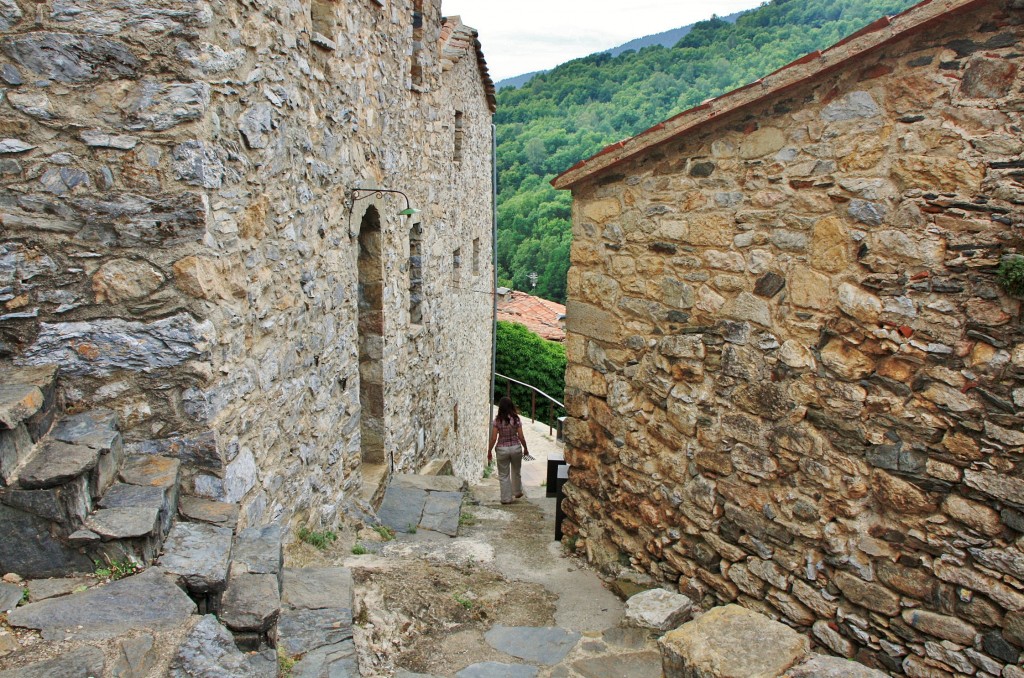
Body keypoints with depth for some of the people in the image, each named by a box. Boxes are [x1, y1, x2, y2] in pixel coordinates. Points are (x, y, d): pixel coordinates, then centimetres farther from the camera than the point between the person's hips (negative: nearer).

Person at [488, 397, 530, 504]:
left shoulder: (498, 420, -12)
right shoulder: (516, 419, -8)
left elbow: (493, 438, -11)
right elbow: (521, 437, -6)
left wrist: (489, 451, 1)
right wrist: (525, 448, 9)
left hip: (502, 450, -2)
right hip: (516, 448, 2)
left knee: (504, 475, 11)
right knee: (516, 472, 24)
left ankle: (506, 498, 15)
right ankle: (517, 492, 40)